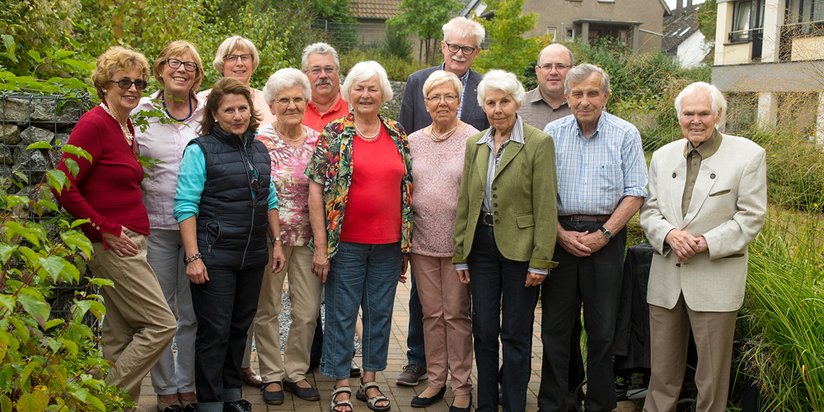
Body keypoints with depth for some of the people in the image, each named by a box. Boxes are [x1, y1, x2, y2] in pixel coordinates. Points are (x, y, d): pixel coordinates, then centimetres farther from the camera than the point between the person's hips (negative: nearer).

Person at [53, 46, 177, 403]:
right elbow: (63, 186, -18)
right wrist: (107, 230, -15)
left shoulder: (127, 126, 13)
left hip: (129, 241, 9)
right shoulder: (93, 125, -13)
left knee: (121, 333, 13)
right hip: (111, 244, -9)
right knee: (161, 324, -7)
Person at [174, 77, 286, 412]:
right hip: (215, 257, -6)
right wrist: (193, 256, -17)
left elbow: (270, 201, 19)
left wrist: (276, 242, 12)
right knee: (214, 332, -1)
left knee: (240, 327, 14)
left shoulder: (259, 149, 12)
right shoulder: (200, 150, -6)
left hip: (252, 258, 6)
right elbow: (185, 206, -11)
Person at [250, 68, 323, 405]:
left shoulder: (317, 141, 3)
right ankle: (272, 375, 24)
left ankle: (296, 372, 25)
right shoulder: (259, 140, -7)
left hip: (307, 236, 3)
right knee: (267, 310, 8)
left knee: (308, 311, 6)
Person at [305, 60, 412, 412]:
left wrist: (406, 242, 9)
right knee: (341, 314, 5)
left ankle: (370, 380, 27)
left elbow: (407, 188, 12)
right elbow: (316, 189, -7)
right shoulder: (334, 133, -3)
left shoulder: (397, 134, 7)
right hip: (346, 242, -3)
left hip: (388, 243, 4)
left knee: (380, 313, 12)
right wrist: (321, 247, -11)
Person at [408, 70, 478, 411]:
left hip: (458, 241, -4)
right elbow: (404, 190, 12)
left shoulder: (474, 140, -6)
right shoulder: (413, 141, 7)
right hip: (422, 240, 4)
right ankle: (435, 379, 26)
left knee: (456, 314, 4)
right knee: (431, 313, 12)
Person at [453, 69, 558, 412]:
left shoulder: (538, 143, -7)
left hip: (519, 248, -4)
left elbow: (545, 206, -10)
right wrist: (460, 255, 8)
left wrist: (540, 261, -13)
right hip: (481, 246, 5)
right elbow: (464, 202, 10)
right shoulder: (475, 144, 8)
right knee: (484, 331, 11)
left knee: (515, 334, 5)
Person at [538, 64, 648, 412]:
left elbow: (635, 193, -2)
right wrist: (561, 233, -7)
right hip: (560, 236, 1)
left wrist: (603, 235, -10)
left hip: (606, 238, -1)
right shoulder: (552, 133, 5)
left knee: (602, 329, 4)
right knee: (555, 326, 5)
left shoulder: (626, 135, 1)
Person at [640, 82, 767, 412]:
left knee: (712, 370, 6)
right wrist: (669, 234, -13)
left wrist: (707, 243, -17)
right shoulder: (663, 156, 10)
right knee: (662, 366, 13)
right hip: (666, 276, 4)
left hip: (715, 277, -4)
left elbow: (751, 216, -6)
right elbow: (649, 210, 8)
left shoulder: (748, 155, -3)